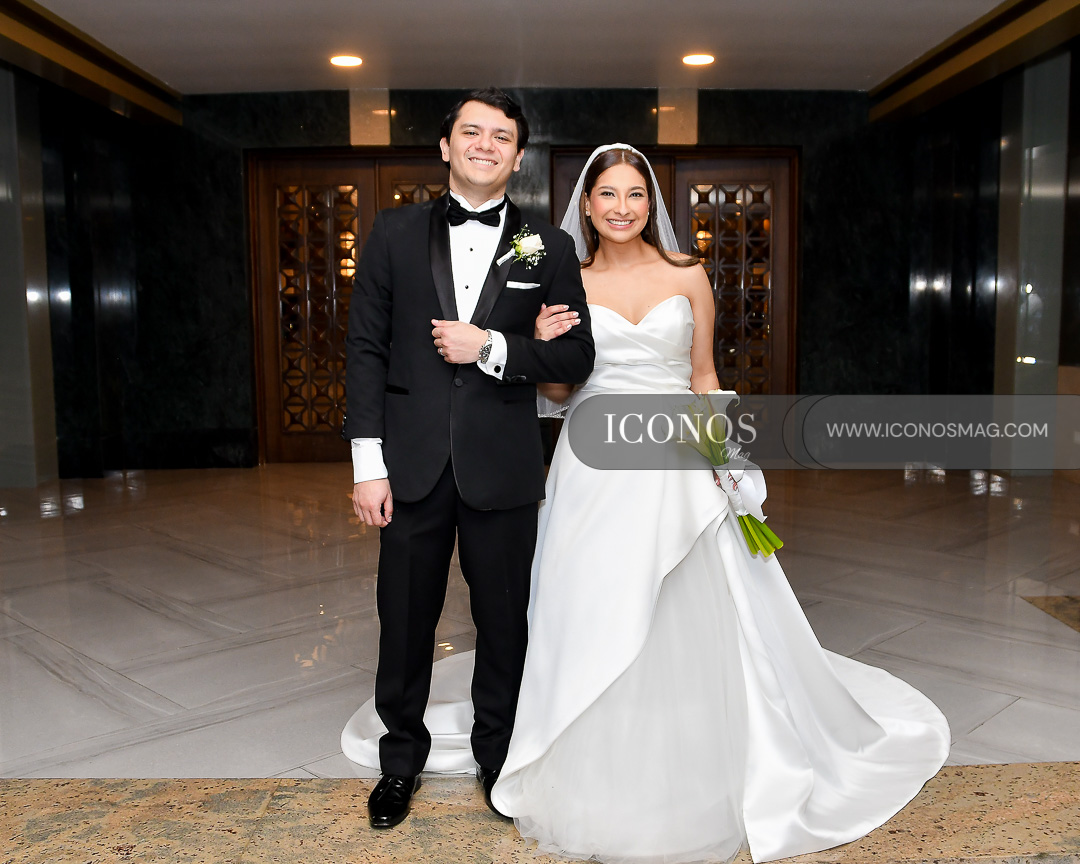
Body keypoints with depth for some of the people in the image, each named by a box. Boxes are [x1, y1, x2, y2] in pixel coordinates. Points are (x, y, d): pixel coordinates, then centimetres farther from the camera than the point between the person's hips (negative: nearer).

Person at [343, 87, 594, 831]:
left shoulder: (548, 247, 3)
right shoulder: (396, 233, 4)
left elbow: (576, 358, 1)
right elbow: (366, 348, 1)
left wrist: (491, 346, -15)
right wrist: (368, 464, -5)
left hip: (503, 468, 0)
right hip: (413, 462, 1)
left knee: (504, 624, 12)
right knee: (404, 623, 12)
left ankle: (499, 756, 35)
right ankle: (401, 759, 35)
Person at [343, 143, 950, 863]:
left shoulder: (687, 276, 5)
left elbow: (704, 376, 9)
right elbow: (557, 392, 8)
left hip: (676, 468, 0)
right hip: (593, 465, 0)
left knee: (682, 625, 4)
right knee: (593, 624, 3)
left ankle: (687, 792, 24)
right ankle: (599, 786, 22)